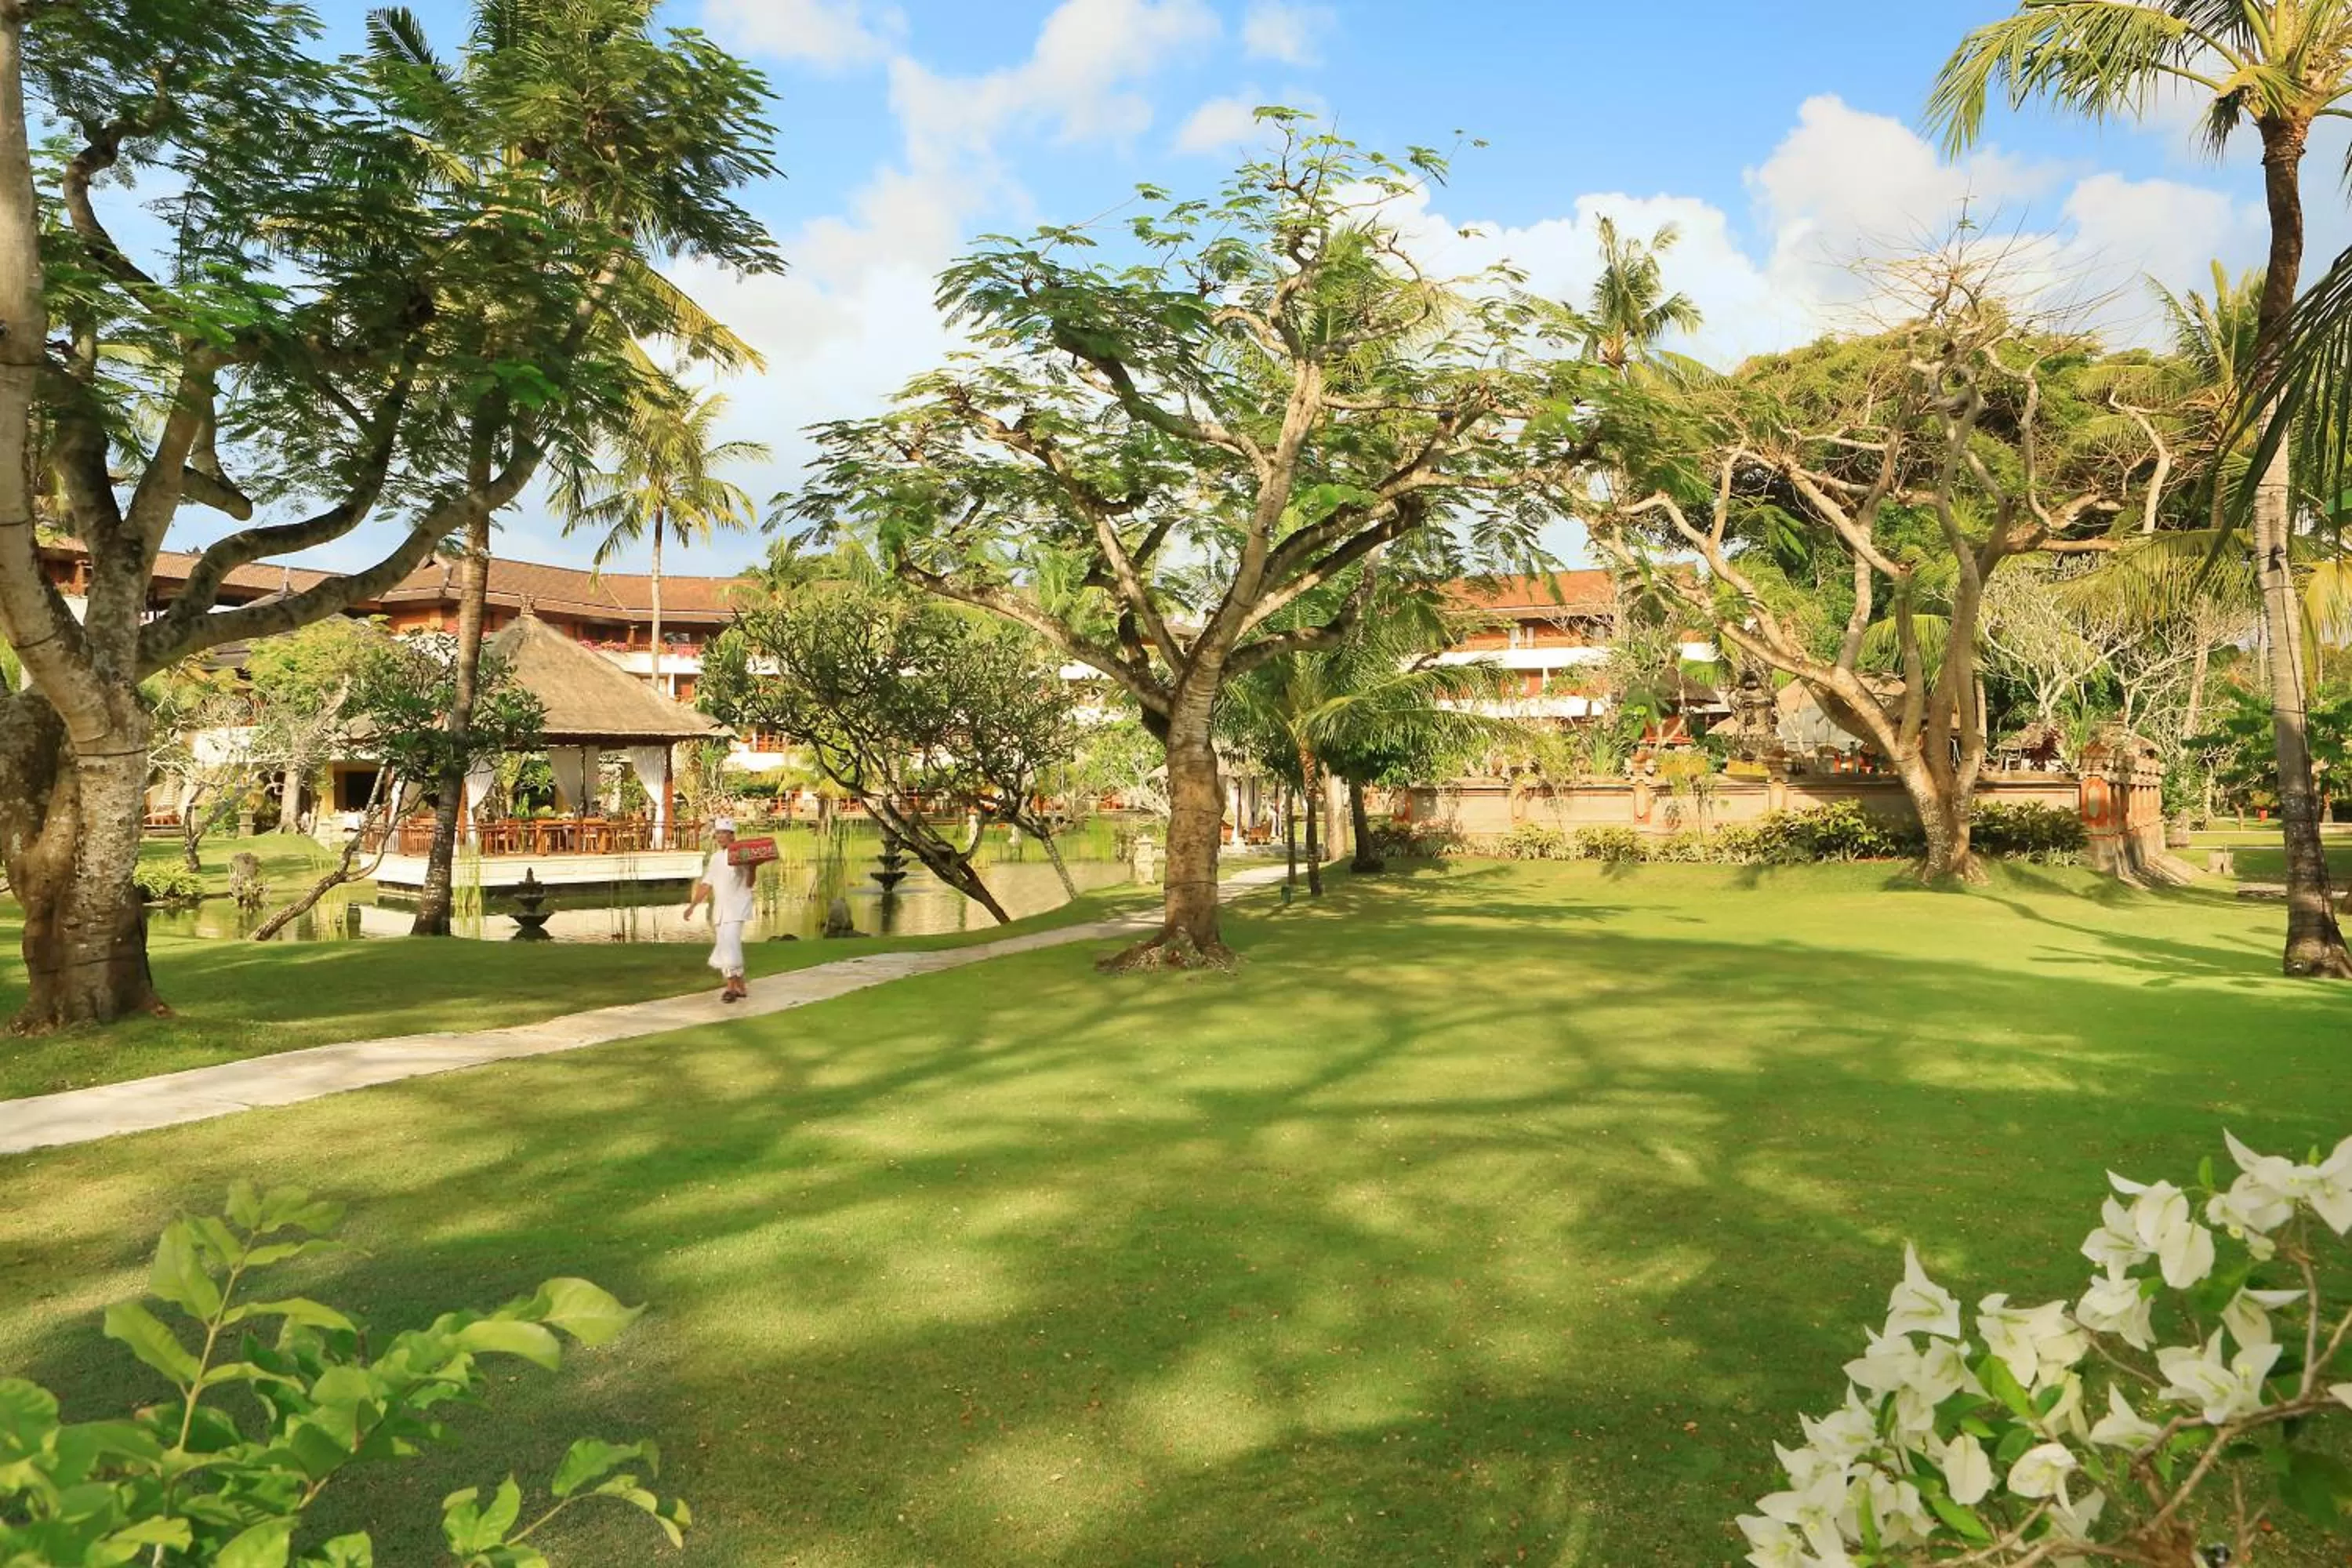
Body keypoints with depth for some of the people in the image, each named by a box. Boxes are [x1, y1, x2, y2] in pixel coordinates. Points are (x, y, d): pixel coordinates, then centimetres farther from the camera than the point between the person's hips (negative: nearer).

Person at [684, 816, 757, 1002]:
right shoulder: (715, 857, 15)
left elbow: (749, 883, -14)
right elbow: (707, 884, 19)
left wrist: (752, 867, -32)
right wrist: (693, 905, 16)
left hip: (736, 907, -7)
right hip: (719, 909, 7)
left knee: (729, 944, -16)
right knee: (723, 947, 8)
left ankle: (733, 987, -9)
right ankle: (739, 986, 17)